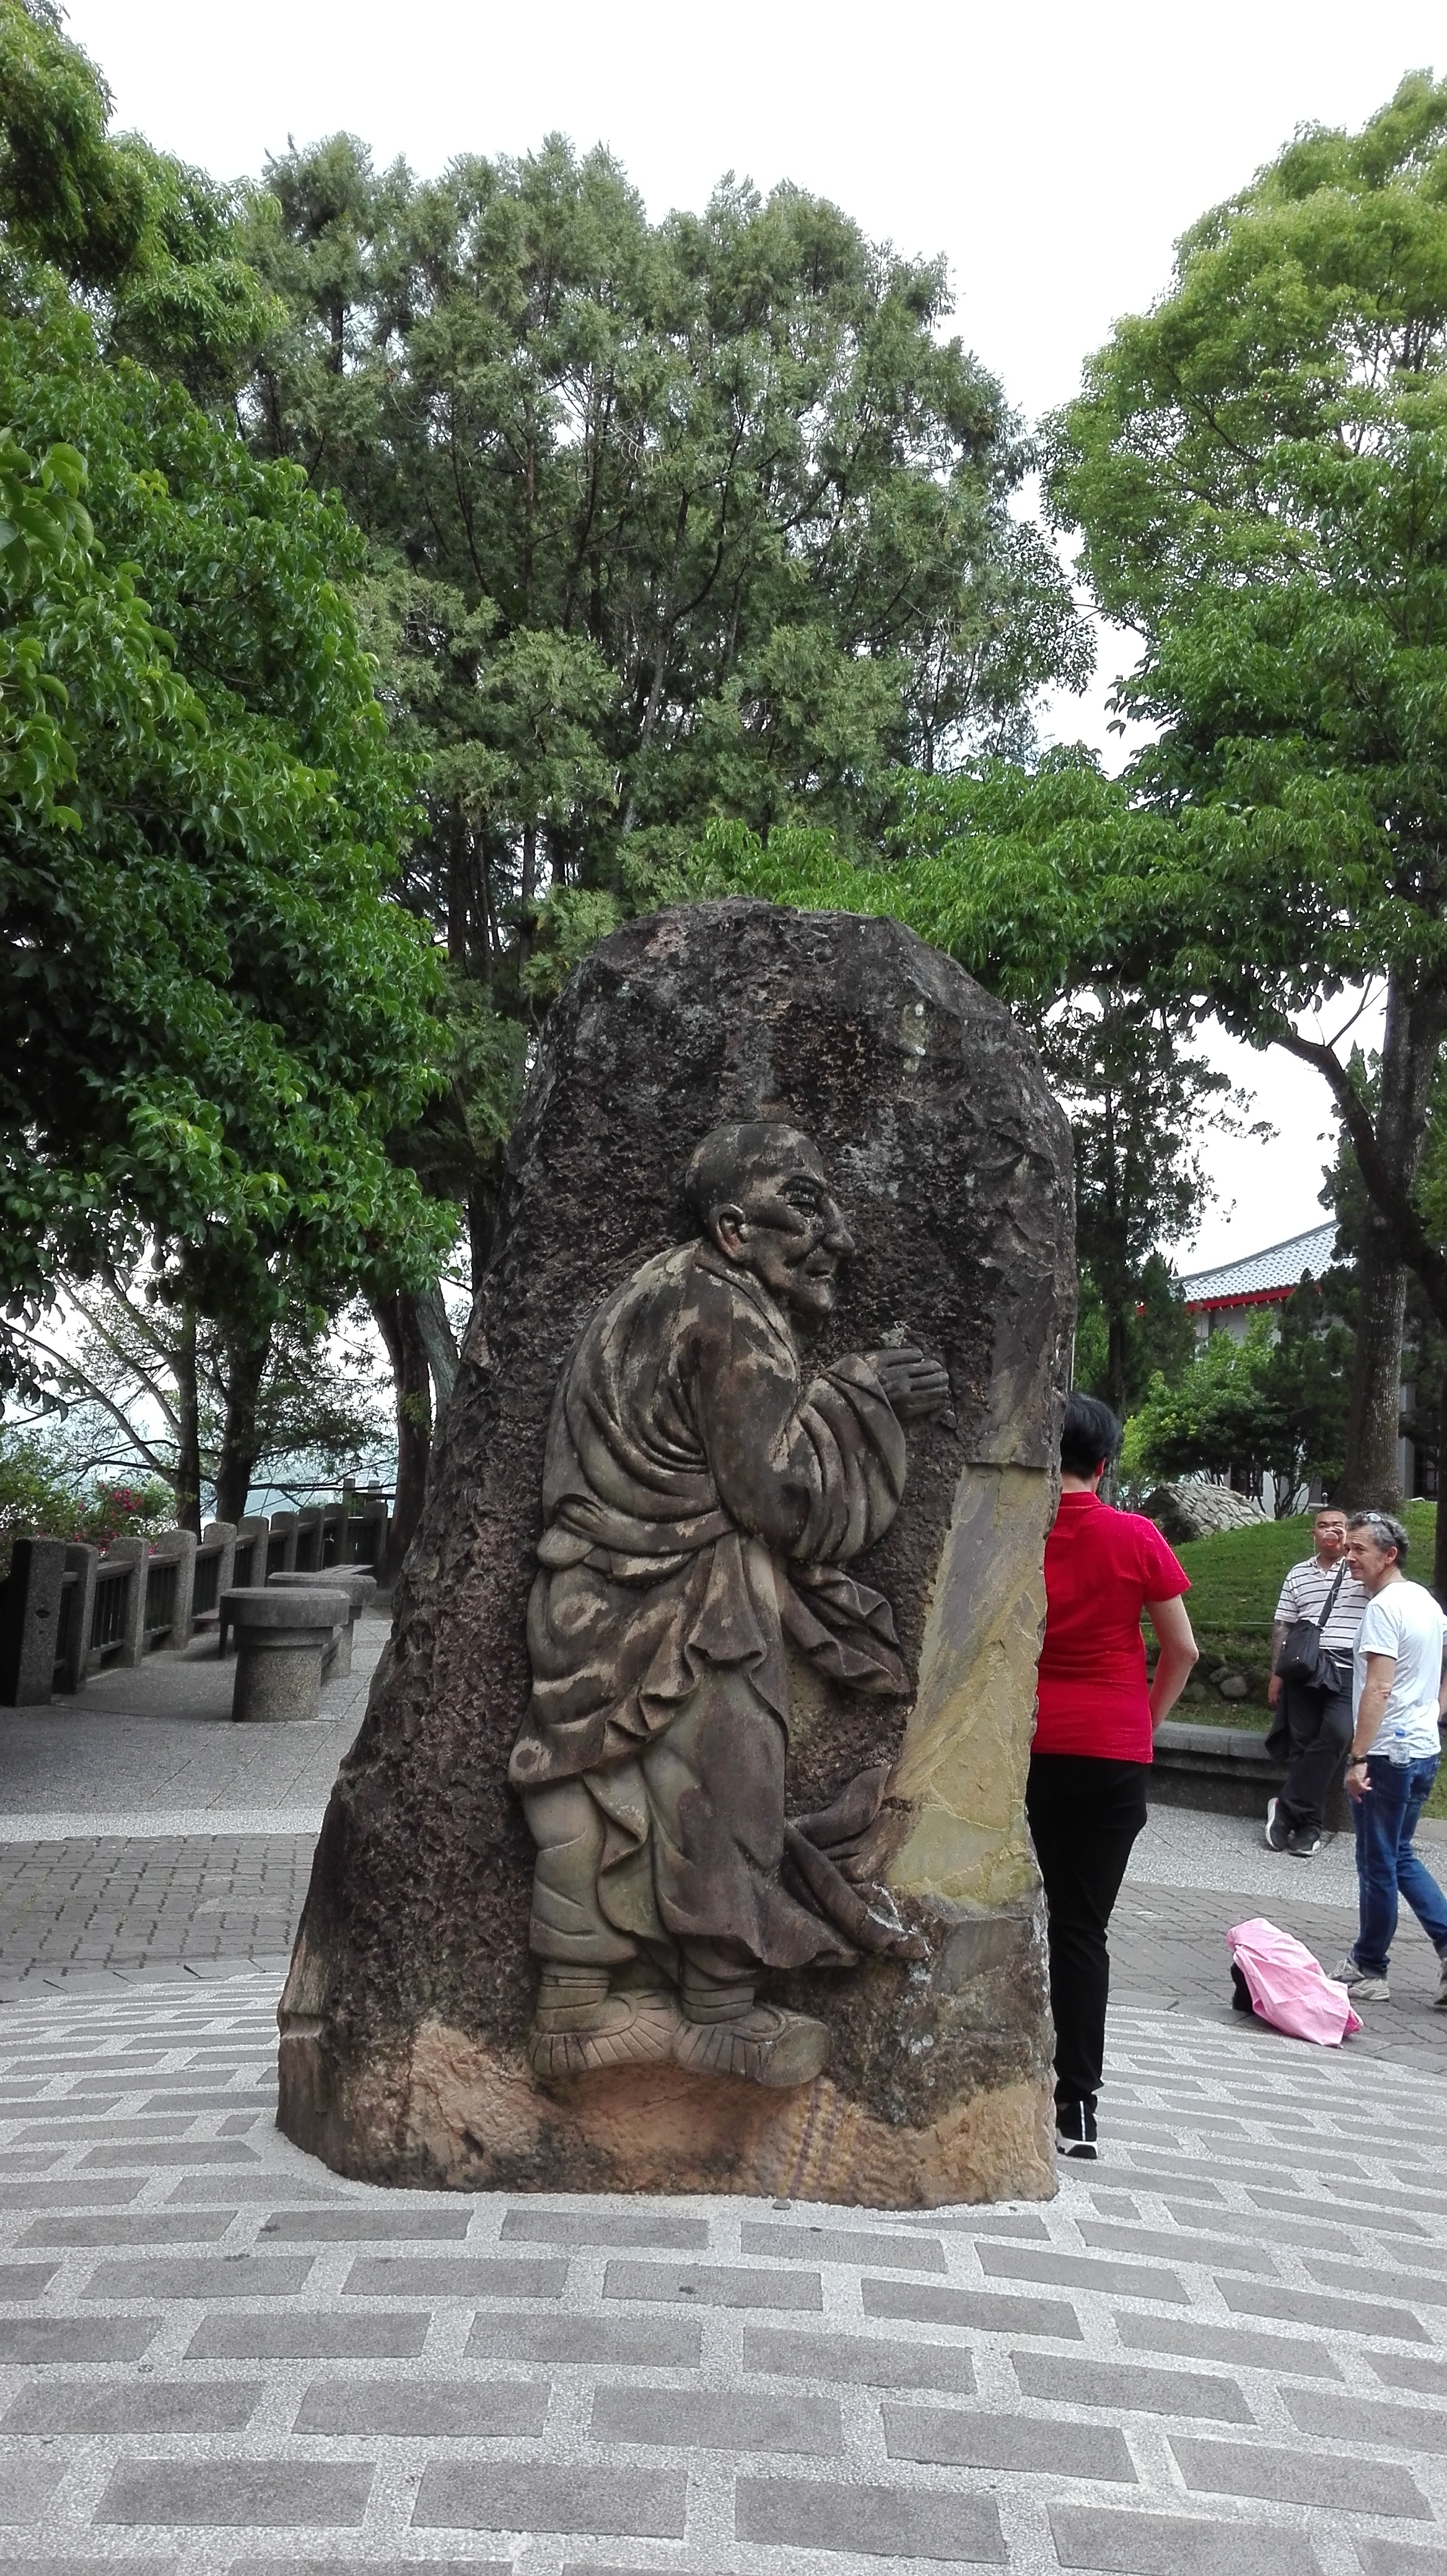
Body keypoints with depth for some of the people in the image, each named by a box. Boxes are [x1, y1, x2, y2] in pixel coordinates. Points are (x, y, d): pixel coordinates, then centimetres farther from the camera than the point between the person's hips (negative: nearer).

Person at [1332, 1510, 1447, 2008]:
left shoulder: (1383, 1607, -17)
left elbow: (1378, 1690, -22)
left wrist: (1358, 1757, -21)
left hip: (1387, 1754, -9)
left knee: (1378, 1864, 2)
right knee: (1400, 1858, 19)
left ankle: (1368, 1971, 13)